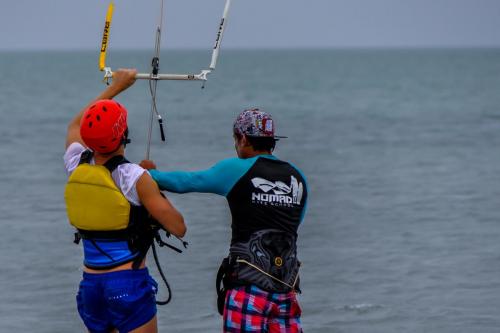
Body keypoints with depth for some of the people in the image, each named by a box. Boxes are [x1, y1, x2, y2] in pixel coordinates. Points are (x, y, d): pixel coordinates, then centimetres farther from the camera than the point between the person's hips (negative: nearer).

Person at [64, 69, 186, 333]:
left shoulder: (75, 166, 1)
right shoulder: (135, 177, -15)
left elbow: (75, 125, 25)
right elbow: (178, 228, -11)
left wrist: (115, 87, 31)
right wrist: (155, 187, 2)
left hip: (90, 283, 6)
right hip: (129, 283, -6)